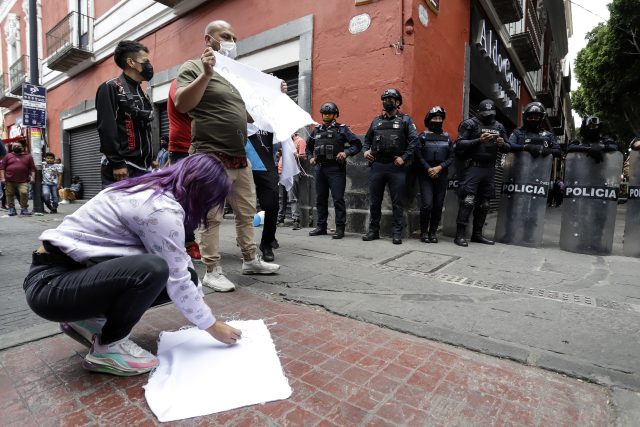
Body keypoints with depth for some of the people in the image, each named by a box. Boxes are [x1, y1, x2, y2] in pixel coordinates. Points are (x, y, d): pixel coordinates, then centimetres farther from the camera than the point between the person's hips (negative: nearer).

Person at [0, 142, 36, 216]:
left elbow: (32, 168, 7)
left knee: (24, 193, -18)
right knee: (10, 195, 6)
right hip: (9, 181, 2)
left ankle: (24, 209, -7)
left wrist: (32, 177, -4)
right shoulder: (8, 156, 11)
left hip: (23, 181, -2)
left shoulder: (28, 156, 10)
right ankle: (11, 209, 18)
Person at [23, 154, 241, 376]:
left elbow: (180, 259, 10)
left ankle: (90, 319, 11)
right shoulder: (162, 210, -25)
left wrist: (200, 299, 10)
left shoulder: (151, 191, 5)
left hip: (78, 269, 9)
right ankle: (108, 348, -8)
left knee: (182, 274, -1)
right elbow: (178, 284, -20)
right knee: (154, 269, -33)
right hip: (50, 283, -9)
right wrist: (212, 325, -7)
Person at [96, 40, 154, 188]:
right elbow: (106, 128, -12)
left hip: (142, 168, 8)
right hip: (121, 167, -8)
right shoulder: (110, 88, -2)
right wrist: (117, 163, -19)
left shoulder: (142, 94, 21)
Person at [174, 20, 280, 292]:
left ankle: (250, 260, 22)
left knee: (247, 212, 11)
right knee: (212, 217, -5)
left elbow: (248, 114, 27)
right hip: (211, 157, -7)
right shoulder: (193, 67, 1)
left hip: (240, 157, 8)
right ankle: (212, 271, 3)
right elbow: (181, 105, -14)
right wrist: (206, 74, -20)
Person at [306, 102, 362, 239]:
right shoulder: (316, 130, 17)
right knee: (320, 199, 10)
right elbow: (309, 147, 29)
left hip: (336, 168, -5)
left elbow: (357, 144, 0)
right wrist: (310, 158, 12)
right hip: (320, 168, 6)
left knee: (338, 199, -6)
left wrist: (346, 152, -15)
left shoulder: (342, 129, 3)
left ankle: (340, 228, 0)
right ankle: (321, 226, 20)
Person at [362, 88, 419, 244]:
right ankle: (373, 231, 18)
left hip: (396, 167, -3)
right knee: (375, 201, 8)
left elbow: (414, 140, -4)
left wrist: (404, 158, -12)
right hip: (377, 166, 4)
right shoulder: (376, 121, 16)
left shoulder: (405, 120, 4)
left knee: (397, 202, 2)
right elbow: (367, 139, 24)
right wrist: (366, 150, 6)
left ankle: (397, 233, 9)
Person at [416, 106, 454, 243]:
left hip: (441, 175, 3)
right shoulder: (423, 136, 5)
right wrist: (429, 169, -14)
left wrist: (439, 168, -9)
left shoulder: (447, 137, 14)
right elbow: (418, 155, -5)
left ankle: (433, 232, 14)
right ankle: (424, 232, 2)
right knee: (427, 204, -12)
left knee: (438, 205, 2)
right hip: (425, 175, -3)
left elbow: (451, 157, 7)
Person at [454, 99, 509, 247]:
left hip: (490, 168, 6)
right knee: (468, 200, -13)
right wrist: (479, 140, -21)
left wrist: (502, 144, -5)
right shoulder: (469, 124, -1)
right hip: (474, 167, -6)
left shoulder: (499, 127, 16)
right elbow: (459, 144, -10)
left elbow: (507, 148, 18)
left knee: (484, 203, 9)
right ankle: (460, 235, -10)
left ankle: (477, 234, 18)